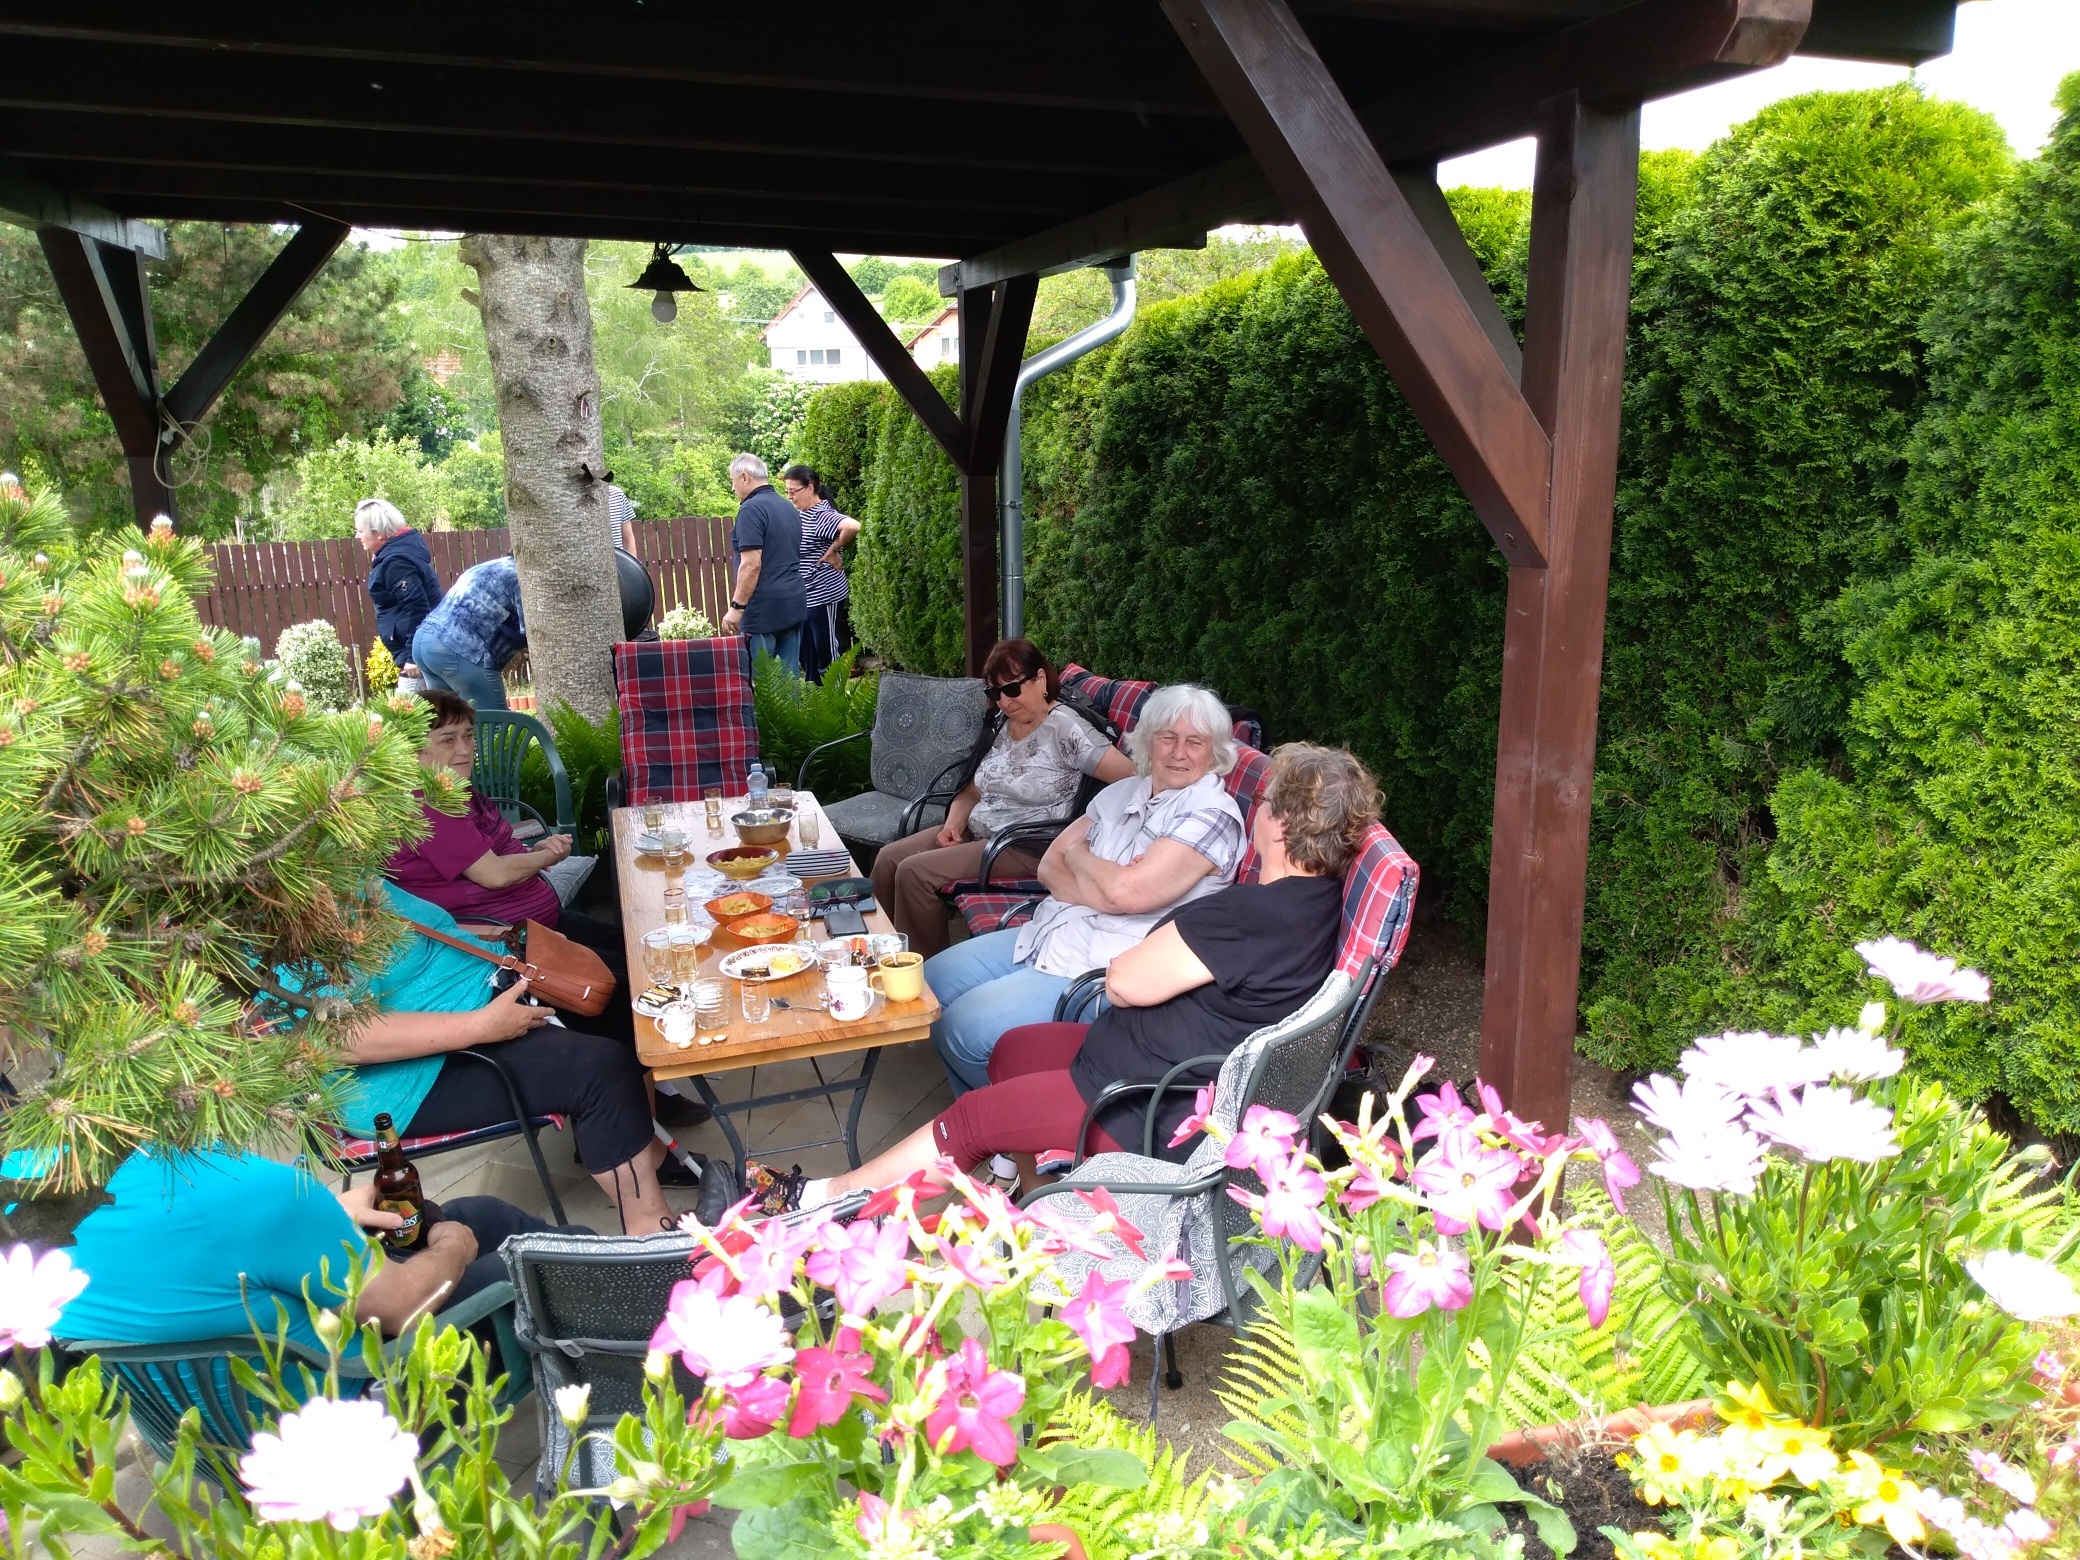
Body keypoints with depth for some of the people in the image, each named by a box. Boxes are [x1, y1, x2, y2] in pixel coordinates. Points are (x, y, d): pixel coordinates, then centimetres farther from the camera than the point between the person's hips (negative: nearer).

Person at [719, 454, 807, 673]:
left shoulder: (751, 509, -12)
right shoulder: (788, 508, 16)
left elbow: (751, 564, -20)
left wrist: (737, 607, -15)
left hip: (764, 608, -8)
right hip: (794, 603, 8)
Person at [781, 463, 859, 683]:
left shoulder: (821, 516, -19)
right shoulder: (803, 514, 9)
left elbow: (853, 526, -37)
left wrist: (833, 550, -24)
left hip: (824, 597, -10)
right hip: (805, 597, 10)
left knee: (827, 653, 1)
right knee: (807, 653, 17)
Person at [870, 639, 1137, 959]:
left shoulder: (1065, 727, -15)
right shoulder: (1001, 723, 10)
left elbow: (1132, 777, -23)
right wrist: (954, 822, -2)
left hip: (1025, 849, -8)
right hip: (975, 832, 8)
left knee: (914, 872, -20)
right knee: (888, 858, -3)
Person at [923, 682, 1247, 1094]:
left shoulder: (1213, 813, -13)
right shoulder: (1122, 793, 11)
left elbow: (1126, 891, -23)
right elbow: (1050, 865, 7)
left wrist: (1079, 853, -3)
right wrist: (1100, 886, -15)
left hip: (1106, 969, -8)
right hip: (1049, 934, 9)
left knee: (966, 1028, -18)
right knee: (933, 981, 5)